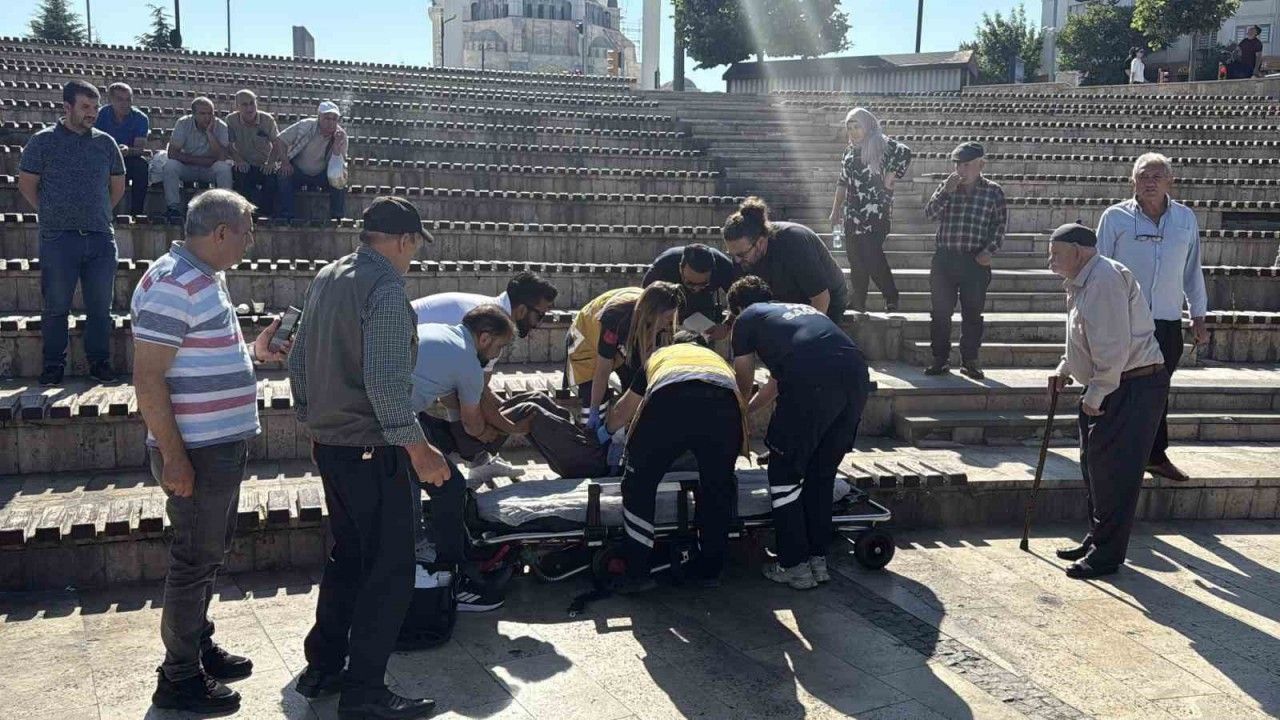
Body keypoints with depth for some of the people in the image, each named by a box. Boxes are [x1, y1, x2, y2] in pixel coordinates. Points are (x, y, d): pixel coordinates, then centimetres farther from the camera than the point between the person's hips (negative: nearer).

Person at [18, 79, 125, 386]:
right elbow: (26, 184, 5)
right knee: (56, 306, 4)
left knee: (100, 306, 6)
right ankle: (54, 364, 14)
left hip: (101, 237, 3)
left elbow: (118, 185, 19)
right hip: (58, 238, -2)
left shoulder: (106, 142, 9)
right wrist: (52, 214, 5)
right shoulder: (43, 141, 1)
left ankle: (99, 361, 17)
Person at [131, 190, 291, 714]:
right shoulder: (171, 285, -19)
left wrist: (254, 352, 14)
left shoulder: (205, 278, 12)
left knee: (212, 552, 20)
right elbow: (148, 378, -22)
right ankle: (179, 679, 15)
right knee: (195, 561, 1)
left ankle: (199, 646, 35)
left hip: (223, 445, 10)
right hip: (195, 451, -10)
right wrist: (173, 456, -22)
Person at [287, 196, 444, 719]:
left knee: (347, 556, 21)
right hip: (373, 450, -9)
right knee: (389, 570, 1)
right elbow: (385, 379, -26)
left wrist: (313, 421, 26)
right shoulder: (386, 286, -18)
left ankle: (321, 668, 30)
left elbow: (298, 361, 16)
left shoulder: (326, 278, 10)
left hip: (328, 443, 9)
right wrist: (417, 448, -22)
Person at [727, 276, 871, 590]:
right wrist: (747, 410, 60)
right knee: (822, 472, 21)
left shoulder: (747, 318, 22)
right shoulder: (803, 308, 38)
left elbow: (744, 384, 32)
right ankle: (818, 559, 26)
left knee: (785, 473, 11)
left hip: (813, 381, -6)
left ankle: (794, 566, 14)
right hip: (856, 373, 6)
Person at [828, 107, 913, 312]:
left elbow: (904, 153, -20)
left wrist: (890, 179, -16)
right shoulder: (850, 150, 16)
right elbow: (843, 182, 21)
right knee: (855, 257, 7)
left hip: (876, 211, -6)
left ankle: (891, 297, 4)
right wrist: (836, 210, 20)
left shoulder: (882, 144, -4)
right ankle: (857, 302, 15)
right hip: (853, 212, 6)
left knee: (873, 255, -11)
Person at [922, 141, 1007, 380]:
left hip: (976, 262, -2)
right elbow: (930, 213, -3)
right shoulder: (947, 187, 8)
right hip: (944, 259, 2)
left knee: (972, 314, 5)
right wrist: (946, 191, -14)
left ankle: (970, 361, 16)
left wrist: (990, 250, -8)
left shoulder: (993, 192, 2)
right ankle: (940, 360, 14)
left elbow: (1001, 224, 3)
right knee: (940, 312, 4)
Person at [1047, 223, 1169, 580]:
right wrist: (1064, 370, 12)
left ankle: (1107, 554, 4)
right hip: (1110, 389, 11)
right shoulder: (1080, 283, 14)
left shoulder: (1104, 279, -20)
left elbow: (1113, 347, -26)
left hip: (1134, 387, -11)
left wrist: (1095, 395, -21)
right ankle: (1097, 540, 29)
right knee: (1094, 467, 16)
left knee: (1114, 473, -5)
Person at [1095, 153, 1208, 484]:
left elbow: (1193, 270, 13)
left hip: (1168, 321, 3)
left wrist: (1198, 315, 14)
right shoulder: (1115, 217, -4)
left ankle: (1156, 455, 23)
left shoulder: (1186, 218, 7)